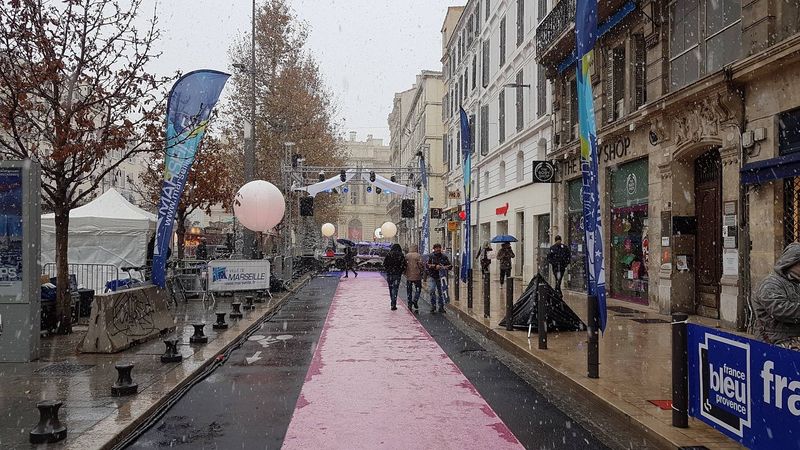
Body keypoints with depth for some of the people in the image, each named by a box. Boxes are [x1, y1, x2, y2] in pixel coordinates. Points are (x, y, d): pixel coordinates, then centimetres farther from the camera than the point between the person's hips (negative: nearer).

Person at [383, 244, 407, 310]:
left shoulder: (388, 254, 2)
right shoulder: (401, 255, -1)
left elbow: (384, 264, -1)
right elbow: (404, 265, -7)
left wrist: (386, 270, 9)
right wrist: (401, 272, 7)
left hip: (389, 274, 1)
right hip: (397, 274, -1)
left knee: (391, 288, 15)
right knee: (395, 288, -1)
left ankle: (393, 303, 23)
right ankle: (393, 304, -9)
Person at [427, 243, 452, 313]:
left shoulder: (444, 256, 4)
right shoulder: (431, 256, 0)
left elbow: (450, 266, 6)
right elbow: (427, 265, -8)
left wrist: (445, 267, -14)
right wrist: (435, 266, -19)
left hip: (441, 276, 2)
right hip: (433, 276, -2)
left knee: (441, 291, 6)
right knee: (432, 291, -10)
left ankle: (441, 307, 16)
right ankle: (433, 307, -2)